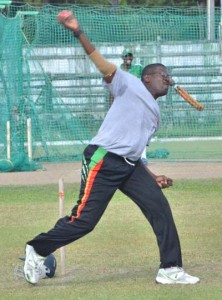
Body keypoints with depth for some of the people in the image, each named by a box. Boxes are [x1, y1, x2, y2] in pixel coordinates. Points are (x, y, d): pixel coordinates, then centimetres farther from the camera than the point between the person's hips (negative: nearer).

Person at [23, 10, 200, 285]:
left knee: (160, 208, -2)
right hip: (103, 161, -8)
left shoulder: (154, 114, 27)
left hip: (130, 167, 8)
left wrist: (152, 178, 16)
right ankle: (37, 249, 10)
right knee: (84, 220, -9)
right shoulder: (130, 85, 5)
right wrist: (78, 33, -23)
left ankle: (170, 270, 0)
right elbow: (103, 65, -10)